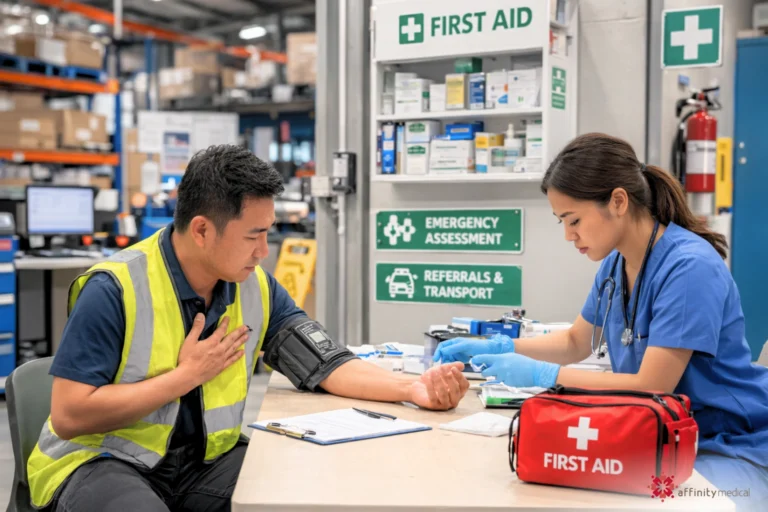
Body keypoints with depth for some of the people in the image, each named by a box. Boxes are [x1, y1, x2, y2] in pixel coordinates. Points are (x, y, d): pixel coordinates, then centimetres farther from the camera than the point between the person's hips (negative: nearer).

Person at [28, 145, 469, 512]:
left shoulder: (256, 288, -1)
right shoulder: (115, 289, -19)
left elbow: (325, 364, -1)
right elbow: (69, 416, -21)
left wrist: (412, 388, -17)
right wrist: (188, 375, -19)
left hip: (208, 460, 5)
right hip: (102, 462, -4)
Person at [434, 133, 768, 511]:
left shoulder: (690, 267, -23)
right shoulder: (615, 262, 2)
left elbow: (653, 386, -24)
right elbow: (575, 343, 17)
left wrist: (540, 375, -25)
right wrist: (494, 348, 2)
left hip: (728, 449, -7)